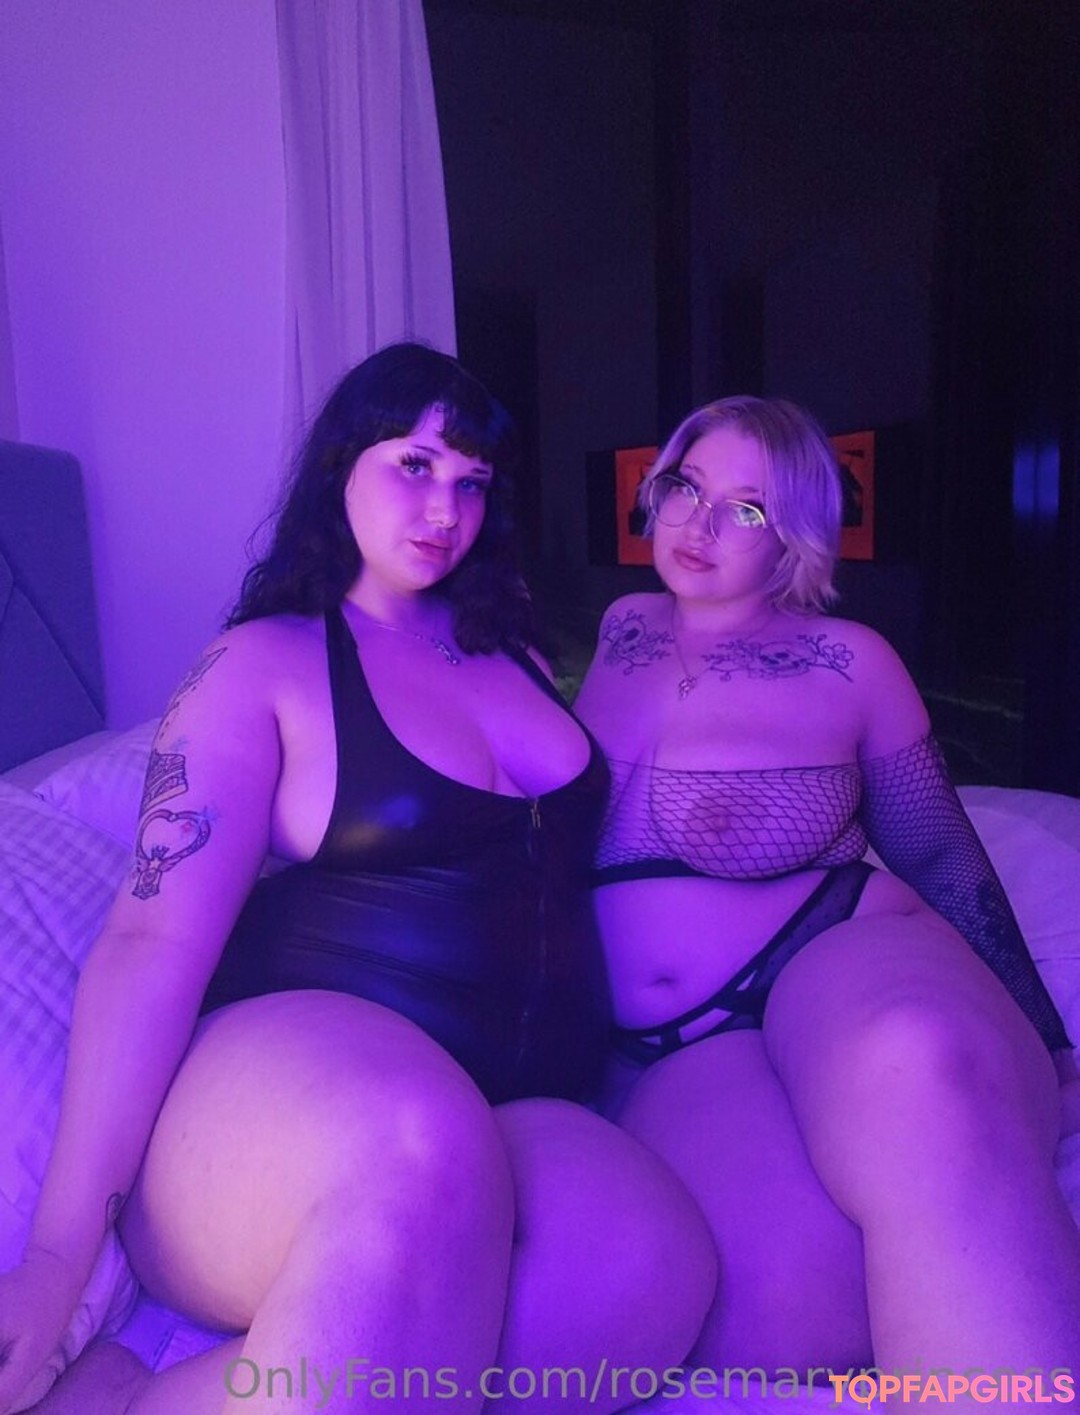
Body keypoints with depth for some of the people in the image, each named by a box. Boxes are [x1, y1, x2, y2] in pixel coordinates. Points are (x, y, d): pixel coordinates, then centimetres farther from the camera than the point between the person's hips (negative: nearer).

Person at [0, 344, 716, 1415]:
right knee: (429, 1157, -41)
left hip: (515, 1114, 6)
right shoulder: (265, 666, 2)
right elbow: (157, 938, -7)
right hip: (284, 1070, -5)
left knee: (659, 1261, -30)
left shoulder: (513, 654, 19)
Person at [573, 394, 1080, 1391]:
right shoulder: (622, 630, 17)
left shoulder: (849, 661, 8)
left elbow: (940, 854, 14)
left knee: (920, 1071, -41)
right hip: (667, 1049, 1)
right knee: (778, 1296, -34)